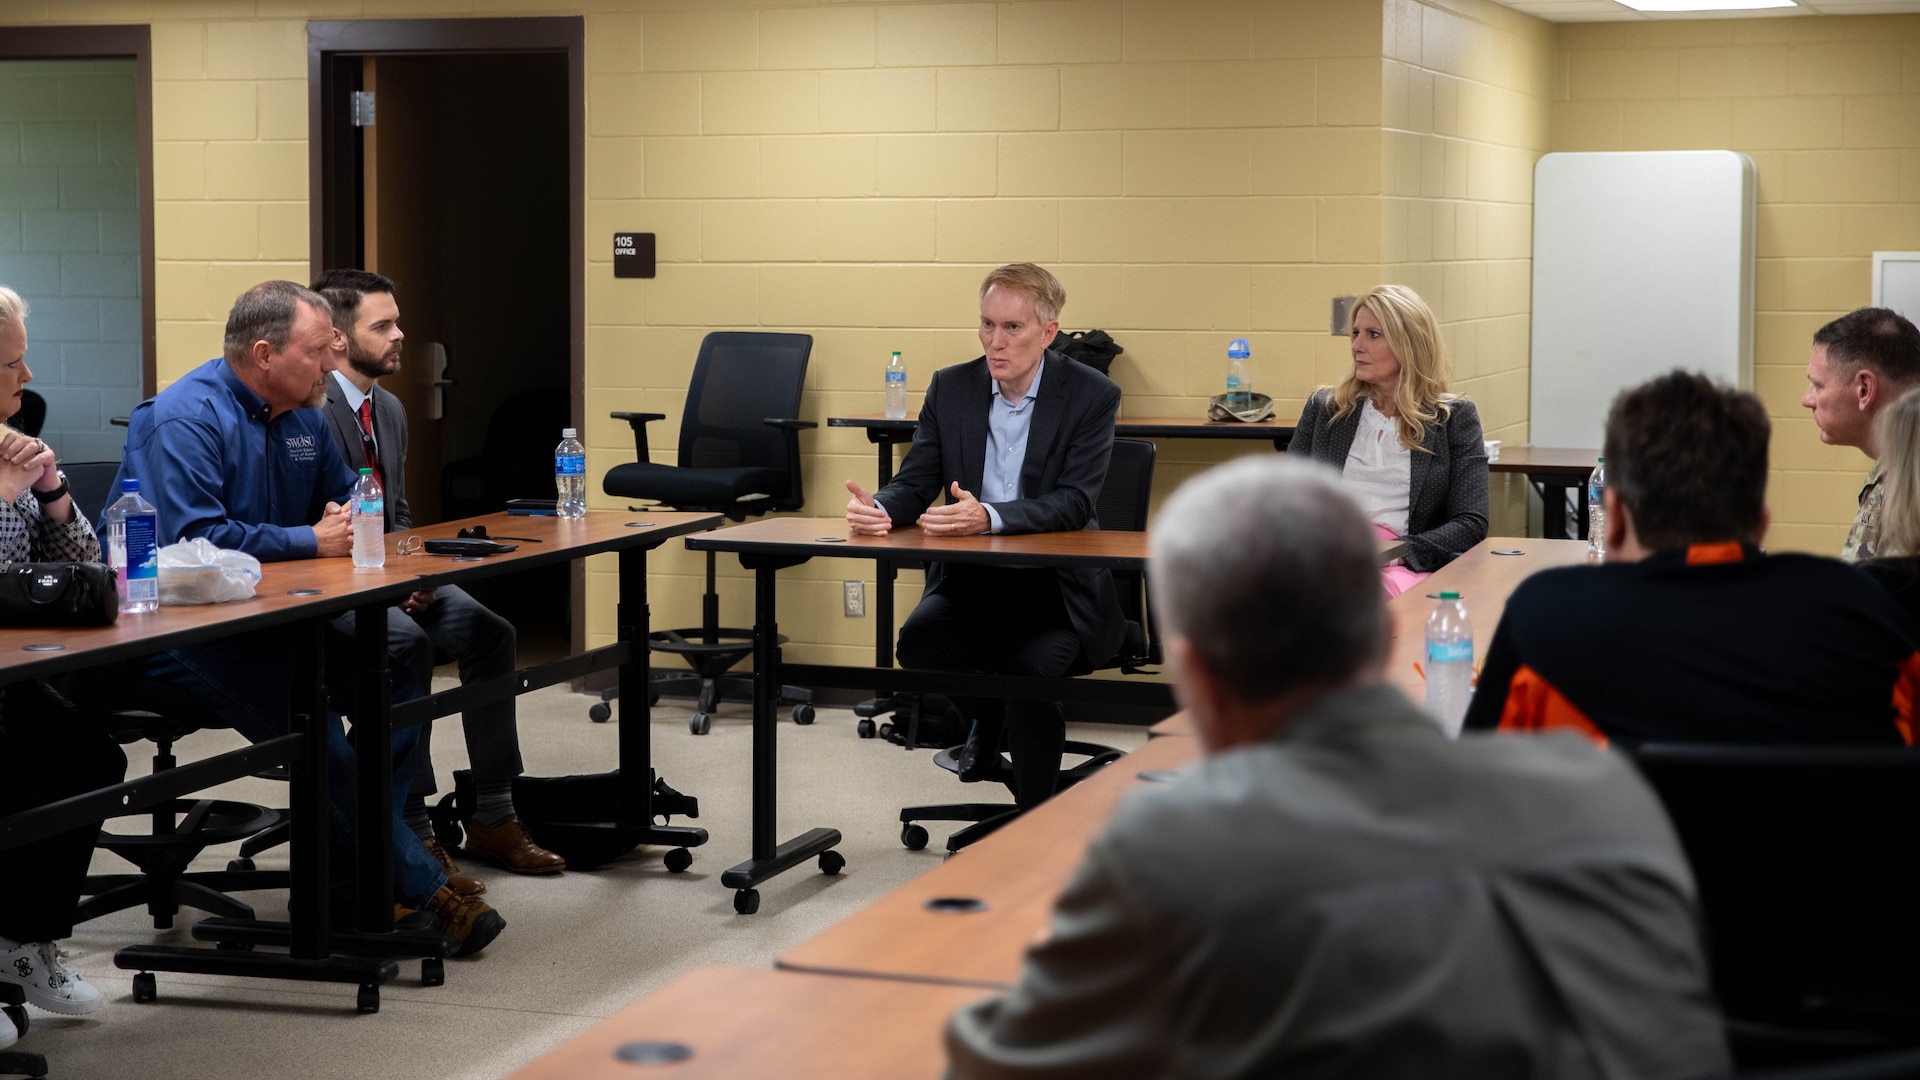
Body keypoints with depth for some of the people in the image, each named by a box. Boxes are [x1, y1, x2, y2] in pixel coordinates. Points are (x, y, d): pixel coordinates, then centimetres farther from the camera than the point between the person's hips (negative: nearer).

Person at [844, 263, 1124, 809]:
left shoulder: (1092, 396, -8)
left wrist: (988, 516, -35)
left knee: (1029, 662, -32)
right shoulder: (950, 388, 4)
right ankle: (986, 715, 10)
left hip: (1057, 582, -4)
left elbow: (1075, 502, -18)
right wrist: (880, 509, -24)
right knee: (918, 639, -25)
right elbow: (914, 485, 2)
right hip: (970, 578, 4)